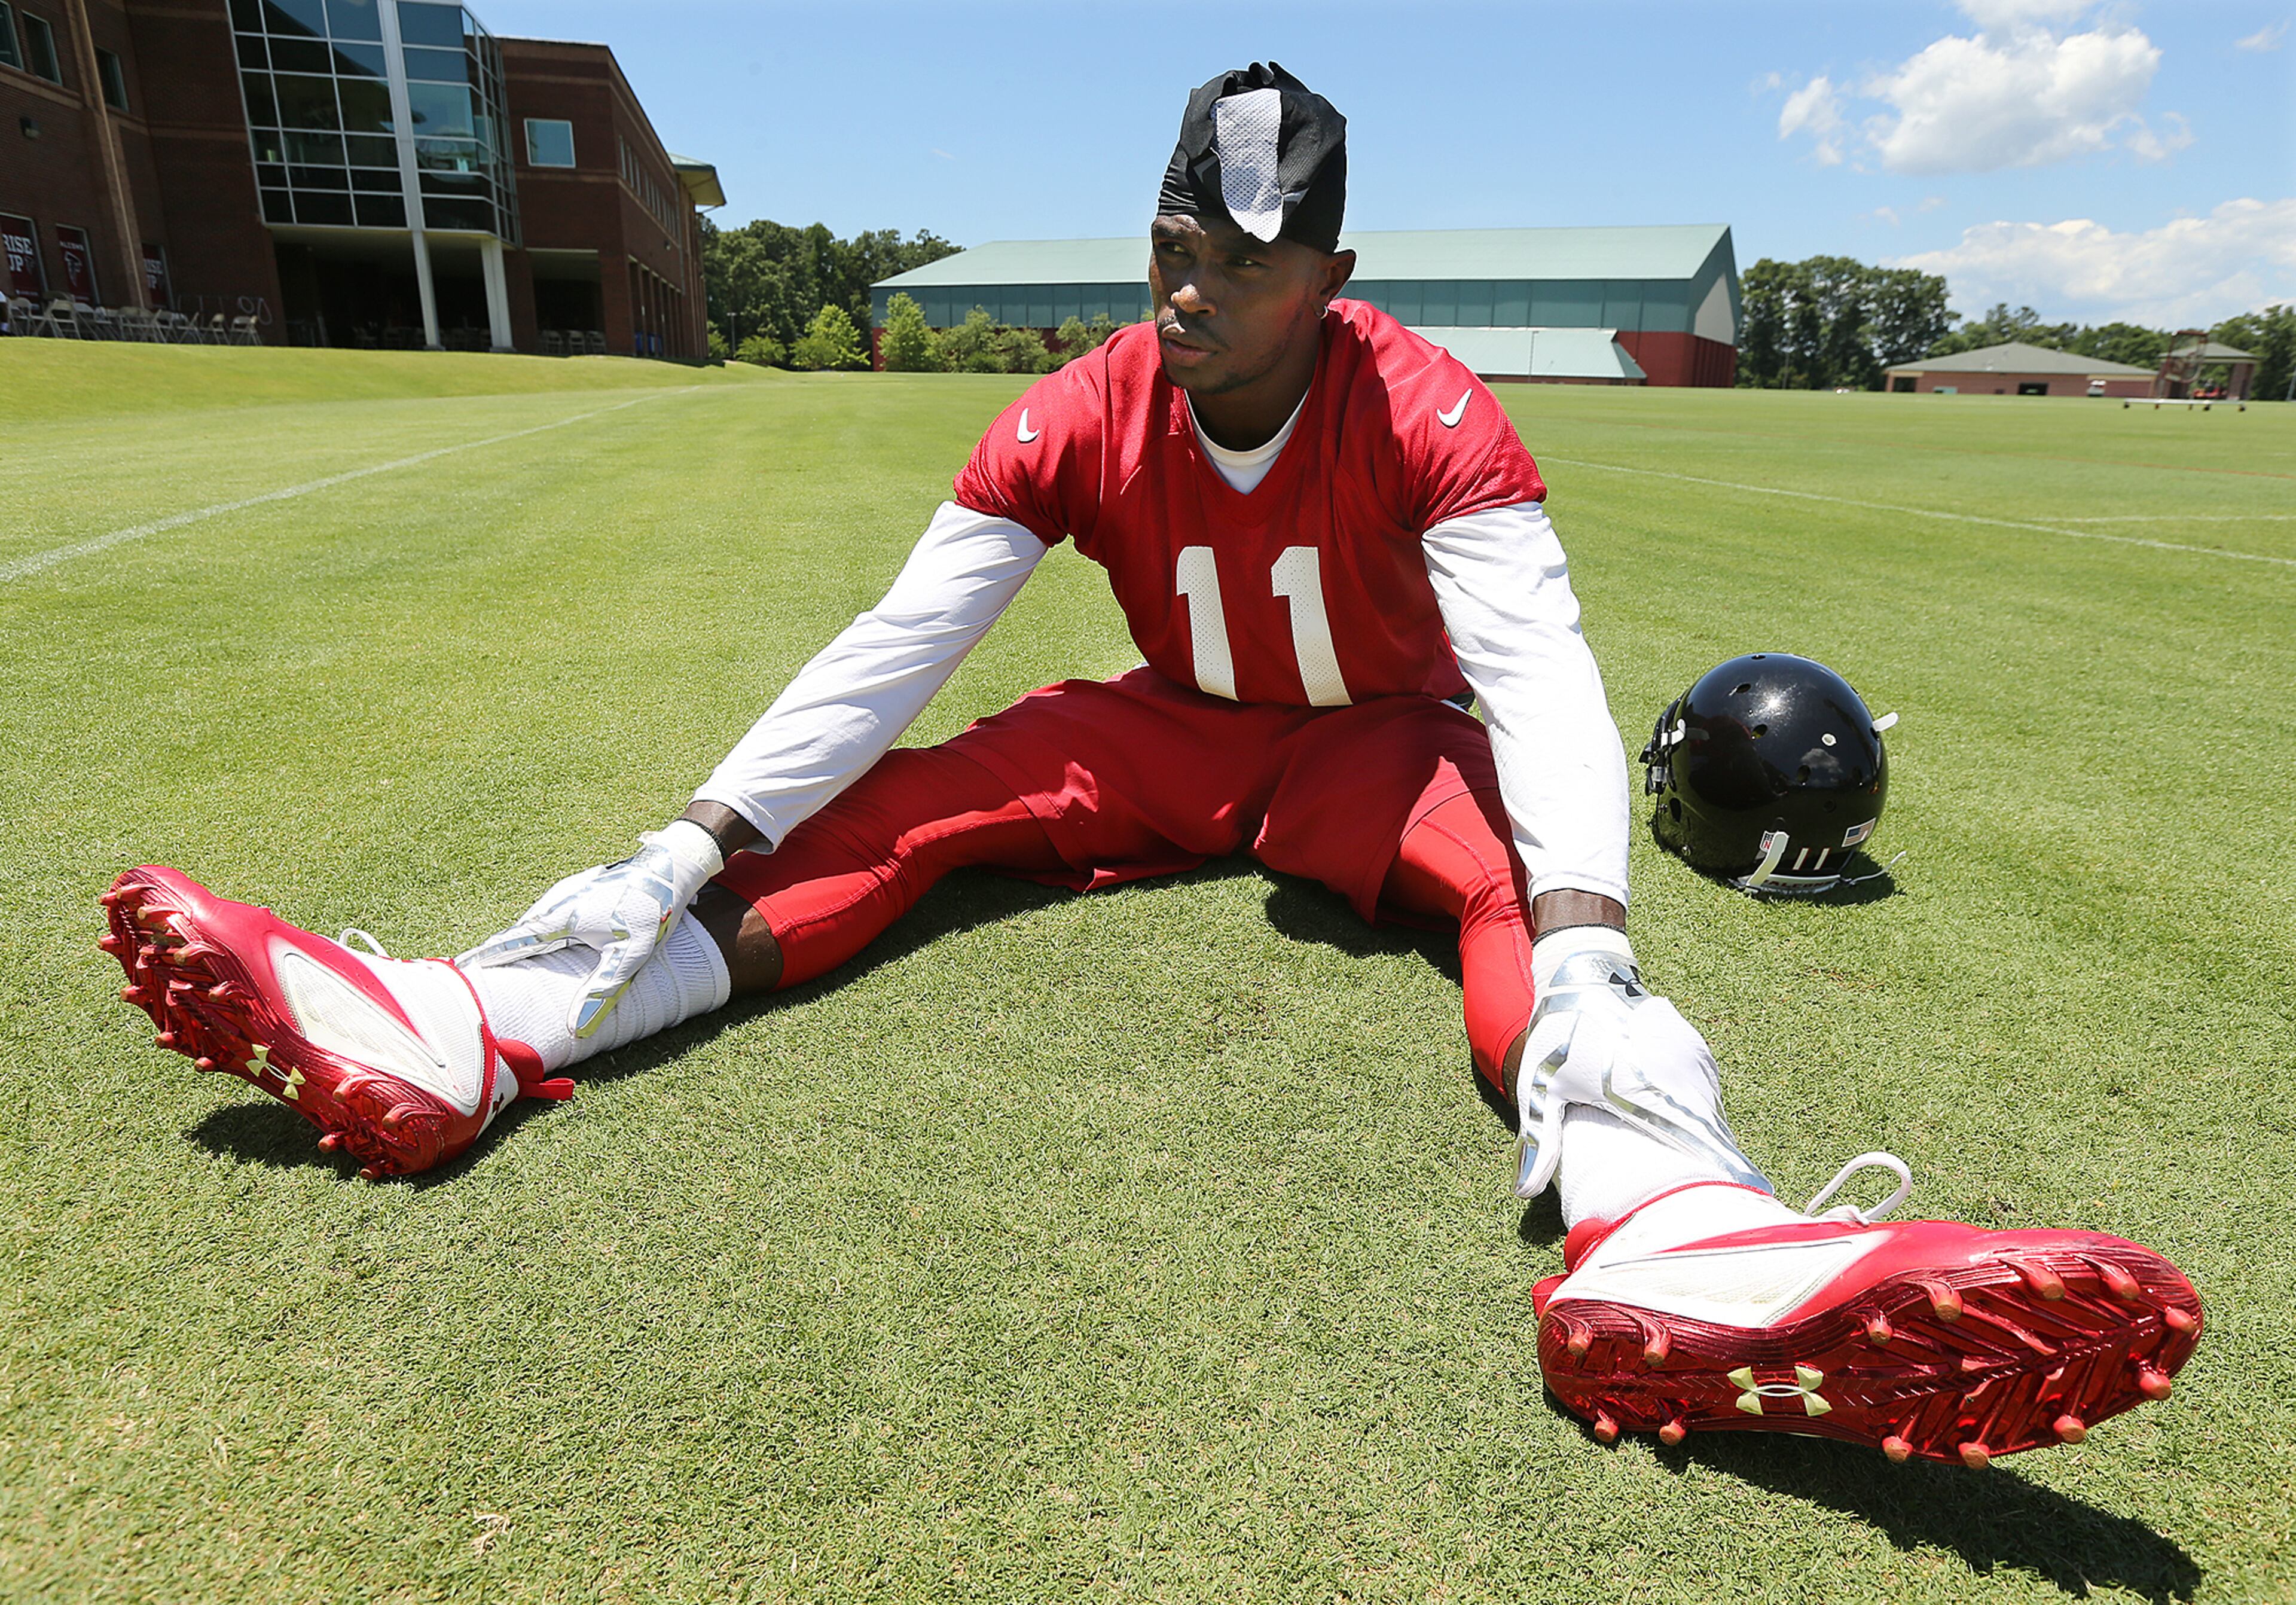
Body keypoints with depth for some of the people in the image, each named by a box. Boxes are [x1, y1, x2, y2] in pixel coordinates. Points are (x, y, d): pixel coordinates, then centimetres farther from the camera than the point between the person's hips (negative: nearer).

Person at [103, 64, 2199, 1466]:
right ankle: (462, 1037, -25)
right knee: (914, 802, -18)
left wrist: (1580, 922, -49)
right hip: (1176, 742, 2)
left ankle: (1669, 1232, -58)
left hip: (1381, 751, -1)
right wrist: (703, 837, -26)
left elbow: (1538, 672, -32)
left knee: (1511, 862, -33)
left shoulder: (1427, 415, -20)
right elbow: (895, 652, -18)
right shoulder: (1083, 419, -13)